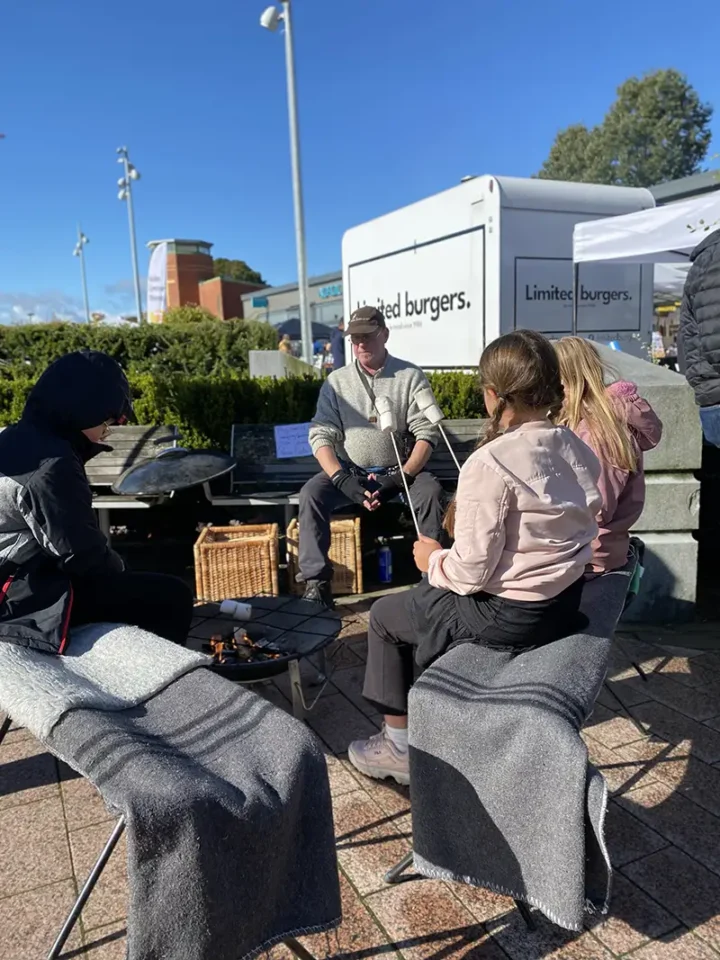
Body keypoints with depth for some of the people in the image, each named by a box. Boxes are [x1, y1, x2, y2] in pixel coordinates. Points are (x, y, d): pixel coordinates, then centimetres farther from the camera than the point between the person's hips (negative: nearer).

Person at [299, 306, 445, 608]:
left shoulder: (410, 376, -3)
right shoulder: (336, 381, 2)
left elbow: (426, 433, -7)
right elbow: (321, 435, -4)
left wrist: (402, 477, -21)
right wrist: (341, 479, -21)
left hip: (399, 471, -1)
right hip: (350, 471, 2)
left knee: (431, 491, -31)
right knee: (311, 493, -25)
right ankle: (317, 583, -22)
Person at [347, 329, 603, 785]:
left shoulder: (489, 465, -26)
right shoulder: (579, 450, -1)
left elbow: (472, 573, -24)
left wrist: (433, 560, -3)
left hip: (509, 615, -8)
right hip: (567, 601, 8)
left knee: (386, 615, 15)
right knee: (425, 599, 29)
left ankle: (400, 747, 28)